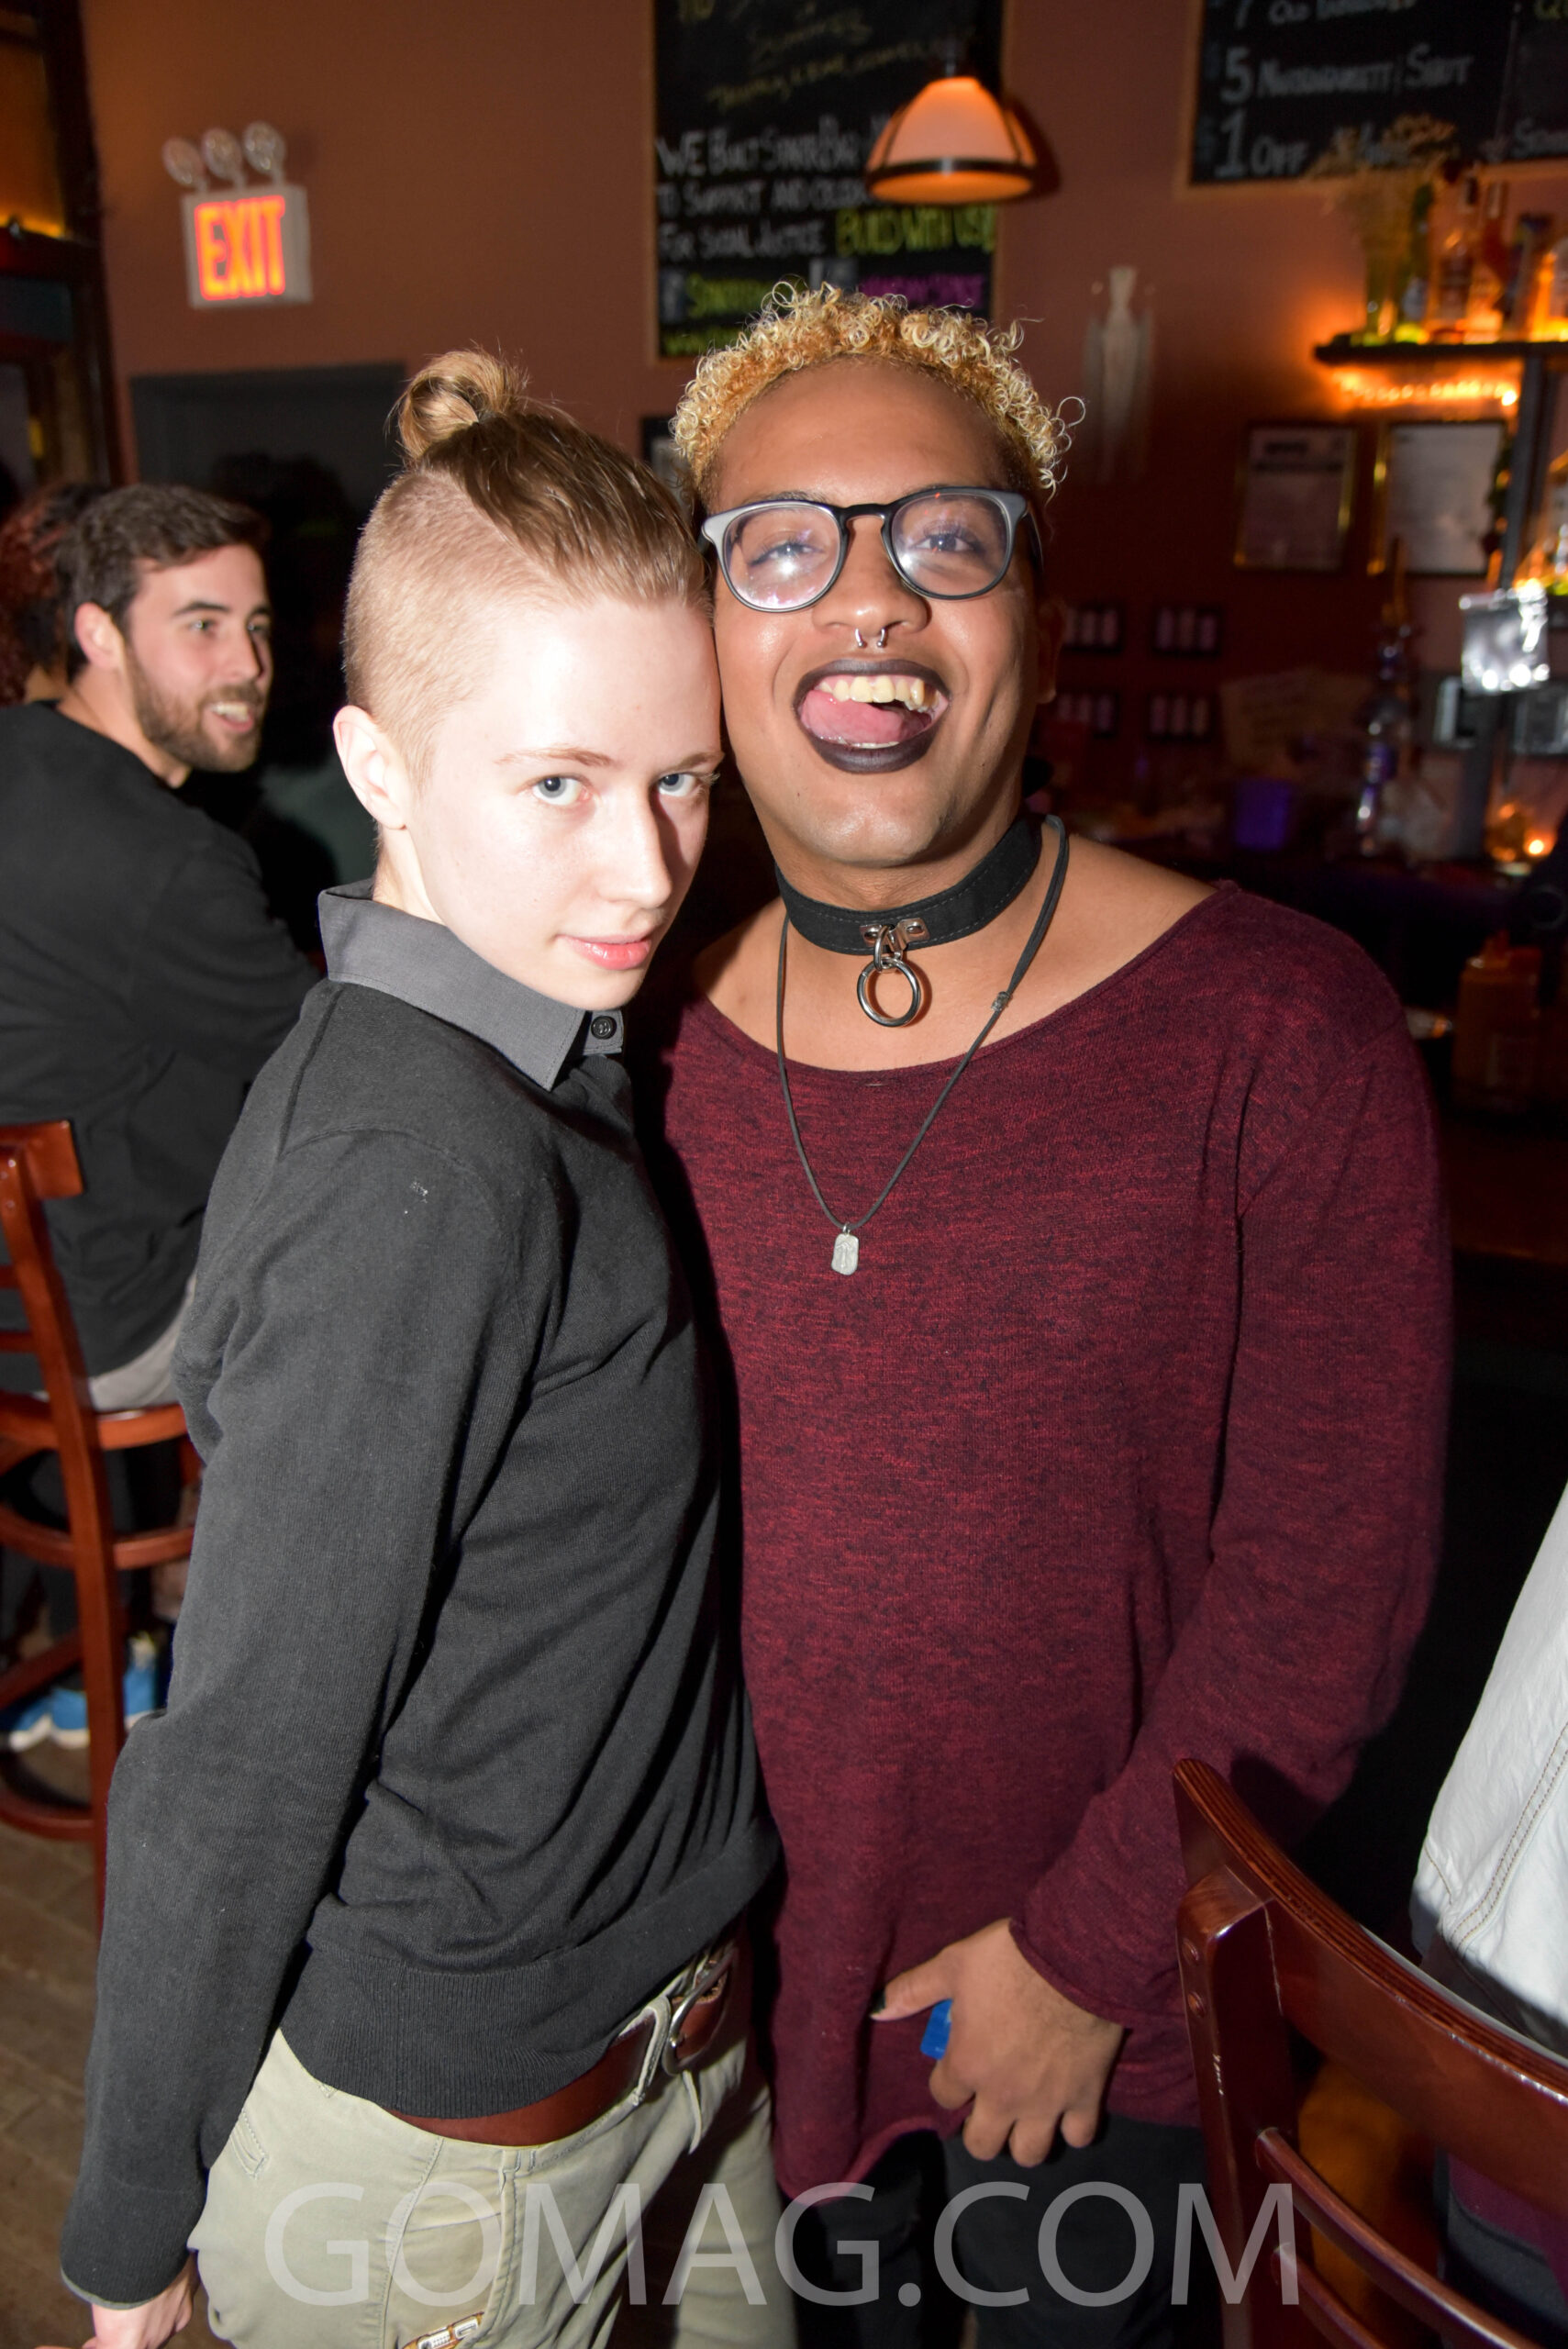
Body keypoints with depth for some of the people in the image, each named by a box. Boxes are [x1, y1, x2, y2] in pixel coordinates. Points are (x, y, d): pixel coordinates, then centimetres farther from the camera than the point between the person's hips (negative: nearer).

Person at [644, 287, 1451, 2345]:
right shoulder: (646, 1035, -8)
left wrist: (1093, 1945, -12)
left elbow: (1330, 1573, -15)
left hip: (1098, 2014, -2)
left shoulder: (1280, 1029, -18)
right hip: (731, 1968, 3)